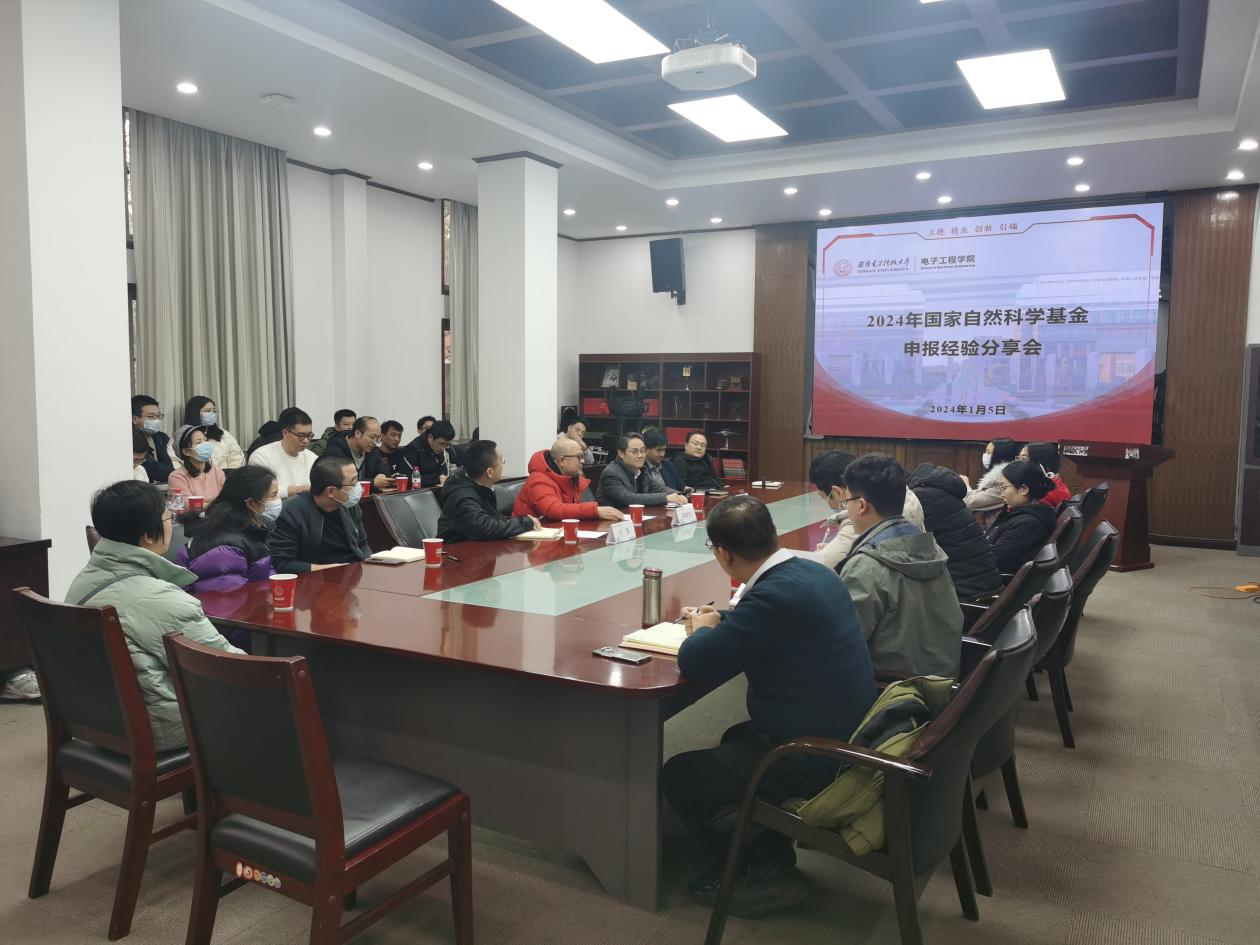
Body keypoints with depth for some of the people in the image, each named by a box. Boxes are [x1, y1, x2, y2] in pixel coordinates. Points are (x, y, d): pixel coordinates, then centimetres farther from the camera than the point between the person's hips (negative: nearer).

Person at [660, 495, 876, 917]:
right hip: (846, 735, 10)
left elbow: (694, 664, -23)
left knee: (677, 776, 2)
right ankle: (771, 853, 28)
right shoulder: (813, 571, 1)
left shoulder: (776, 594, -28)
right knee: (736, 738, 30)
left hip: (816, 759, -9)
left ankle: (763, 873, 16)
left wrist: (703, 630, -3)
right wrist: (718, 620, 14)